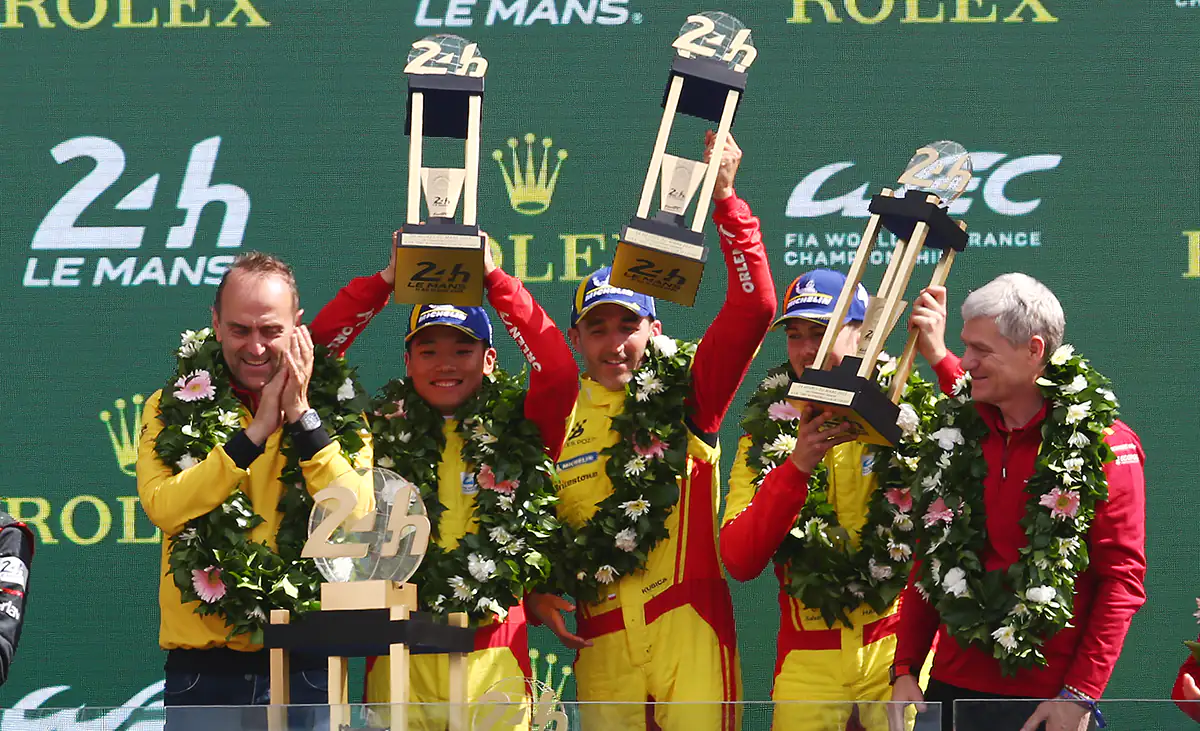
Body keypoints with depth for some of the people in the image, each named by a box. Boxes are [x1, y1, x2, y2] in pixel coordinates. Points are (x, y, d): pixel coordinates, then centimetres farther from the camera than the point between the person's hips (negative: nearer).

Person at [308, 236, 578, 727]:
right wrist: (387, 279, 4)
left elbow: (559, 373, -8)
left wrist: (493, 278, -3)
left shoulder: (517, 432, 7)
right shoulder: (381, 432, 9)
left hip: (492, 654, -1)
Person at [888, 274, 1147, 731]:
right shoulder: (957, 435, 8)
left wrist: (1080, 694, -14)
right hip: (952, 688, 5)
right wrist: (905, 670, 6)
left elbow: (1122, 579, -8)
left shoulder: (1105, 445, -6)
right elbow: (929, 564, 13)